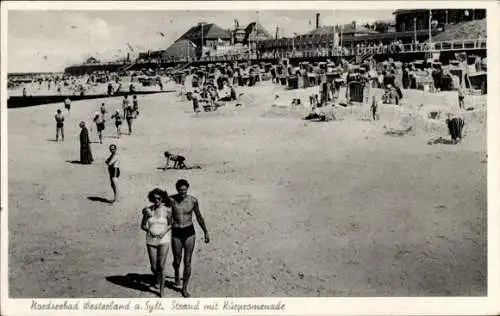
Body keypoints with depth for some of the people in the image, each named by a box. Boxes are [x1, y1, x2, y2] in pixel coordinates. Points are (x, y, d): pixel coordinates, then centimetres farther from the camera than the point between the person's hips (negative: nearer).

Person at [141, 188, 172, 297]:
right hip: (151, 240, 2)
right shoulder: (148, 210, -1)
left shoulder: (167, 210, -6)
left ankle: (161, 292, 4)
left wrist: (165, 231, -11)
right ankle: (156, 280, 42)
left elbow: (171, 224, 7)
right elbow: (143, 225, 7)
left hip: (164, 240, -2)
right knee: (154, 267, 7)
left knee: (161, 266, -8)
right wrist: (149, 230, -13)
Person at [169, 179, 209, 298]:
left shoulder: (193, 200, -4)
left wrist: (206, 232, 15)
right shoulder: (171, 200, -8)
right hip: (176, 233, 0)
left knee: (187, 262, 0)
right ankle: (177, 274, 47)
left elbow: (199, 217, 9)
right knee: (177, 261, 11)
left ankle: (184, 288, 15)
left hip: (189, 232, 0)